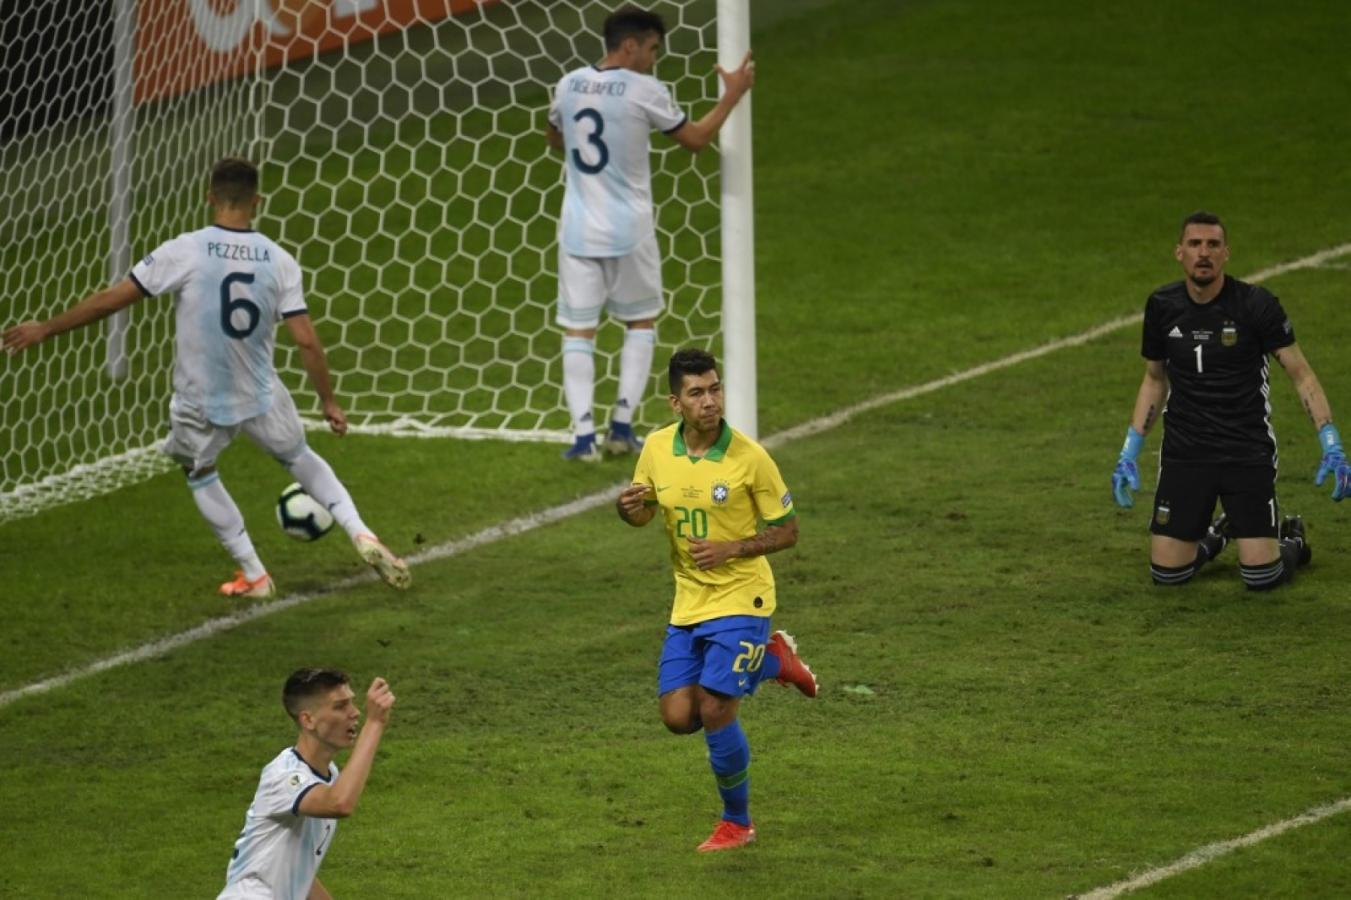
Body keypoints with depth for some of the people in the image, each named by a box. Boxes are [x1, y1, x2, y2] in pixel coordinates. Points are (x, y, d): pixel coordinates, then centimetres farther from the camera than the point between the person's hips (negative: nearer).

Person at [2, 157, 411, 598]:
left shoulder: (184, 252, -15)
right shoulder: (279, 261, -8)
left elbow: (110, 299, -11)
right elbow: (307, 341, -9)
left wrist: (46, 329, 0)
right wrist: (329, 402, 5)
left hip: (200, 401, -2)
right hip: (262, 396, 2)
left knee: (200, 473, 27)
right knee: (301, 459, 28)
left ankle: (254, 576, 28)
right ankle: (362, 537, 15)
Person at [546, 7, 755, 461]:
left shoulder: (569, 85, 2)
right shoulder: (644, 90, -12)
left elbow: (555, 140, 21)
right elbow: (695, 139, 0)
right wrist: (732, 95, 11)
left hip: (578, 231, 3)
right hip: (629, 232, -3)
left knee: (578, 331, 4)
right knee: (640, 322, 17)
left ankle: (584, 435, -7)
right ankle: (622, 425, 9)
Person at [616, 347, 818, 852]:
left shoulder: (749, 458, -16)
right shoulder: (656, 449, -3)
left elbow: (786, 531, -8)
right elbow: (643, 515, 12)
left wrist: (730, 550, -22)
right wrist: (628, 507, -13)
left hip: (740, 599, -5)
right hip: (688, 603, 5)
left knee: (714, 711, -12)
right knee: (678, 717, 3)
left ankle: (737, 822, 11)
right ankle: (772, 661, 28)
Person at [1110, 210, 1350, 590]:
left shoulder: (1256, 304, -12)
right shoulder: (1162, 306, -1)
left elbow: (1302, 376, -8)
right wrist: (1129, 454, 9)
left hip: (1247, 453, -3)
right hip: (1185, 452, 3)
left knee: (1261, 576, -9)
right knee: (1167, 572, -3)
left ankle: (1290, 538, 27)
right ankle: (1215, 536, 31)